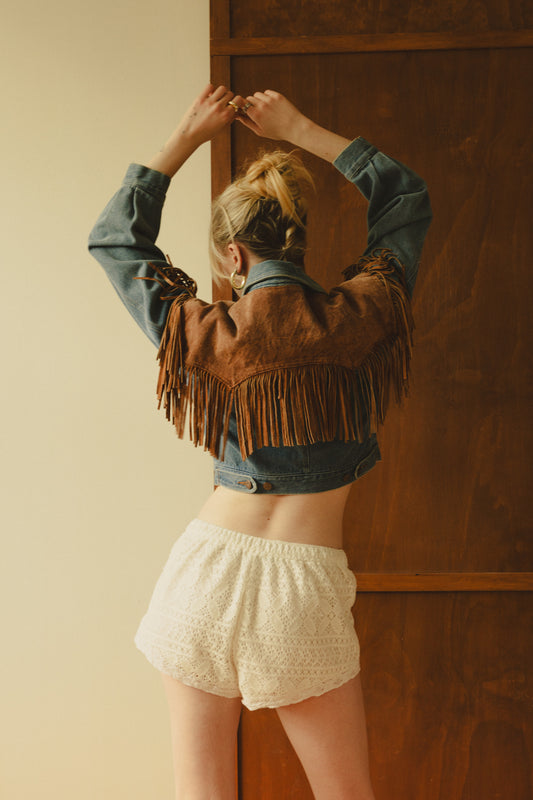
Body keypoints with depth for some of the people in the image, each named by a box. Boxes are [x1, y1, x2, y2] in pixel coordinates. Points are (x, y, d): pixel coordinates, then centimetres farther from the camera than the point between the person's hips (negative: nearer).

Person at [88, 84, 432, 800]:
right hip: (304, 581, 0)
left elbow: (114, 238, 13)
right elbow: (408, 197, 14)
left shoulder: (209, 336, -4)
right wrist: (299, 130, 15)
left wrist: (187, 139, 14)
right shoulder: (354, 319, -3)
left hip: (207, 566, 1)